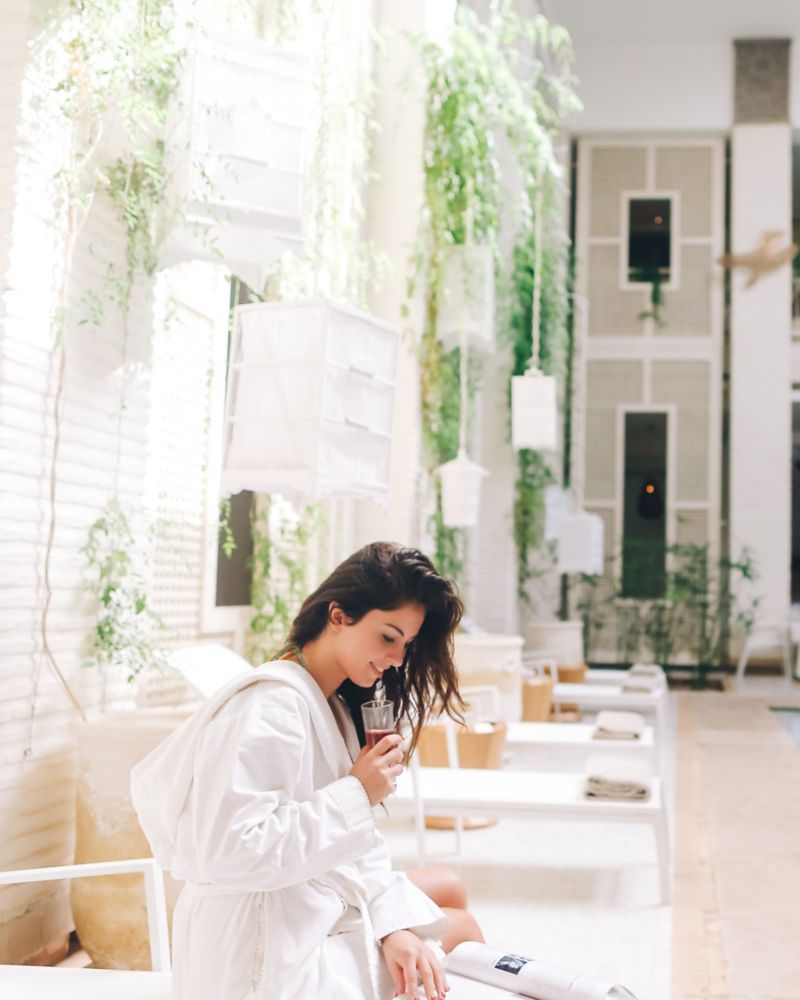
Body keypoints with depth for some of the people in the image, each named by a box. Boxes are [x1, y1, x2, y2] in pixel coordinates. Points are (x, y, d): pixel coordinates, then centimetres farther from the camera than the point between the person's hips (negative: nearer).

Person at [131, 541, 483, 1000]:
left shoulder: (334, 706, 7)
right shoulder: (271, 707, -24)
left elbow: (351, 842, 5)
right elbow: (225, 851, -32)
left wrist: (394, 925, -12)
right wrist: (355, 794, -26)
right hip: (271, 951, -9)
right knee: (461, 929, 7)